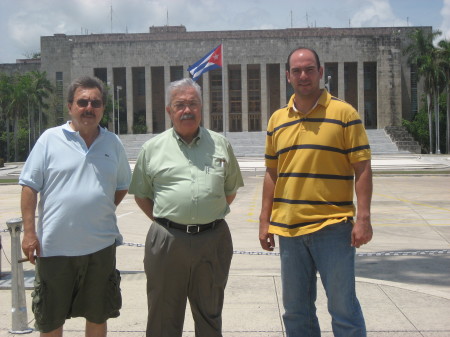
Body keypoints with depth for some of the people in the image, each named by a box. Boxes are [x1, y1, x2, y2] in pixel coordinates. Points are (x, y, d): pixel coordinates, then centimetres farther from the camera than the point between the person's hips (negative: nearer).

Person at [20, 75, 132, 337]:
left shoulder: (113, 143, 6)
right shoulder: (50, 139, -3)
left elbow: (123, 185, 17)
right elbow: (30, 187, -3)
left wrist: (103, 212, 3)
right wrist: (29, 232, -9)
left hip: (101, 246, 3)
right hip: (54, 246, -2)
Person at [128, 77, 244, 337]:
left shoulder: (221, 145, 8)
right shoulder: (153, 148, 4)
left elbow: (231, 190, 16)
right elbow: (141, 194, 10)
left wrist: (212, 216, 7)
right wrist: (165, 221, 1)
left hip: (213, 239, 1)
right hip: (167, 241, -1)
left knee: (210, 315, 16)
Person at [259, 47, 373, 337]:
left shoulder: (344, 114, -3)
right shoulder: (277, 120, 10)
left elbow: (362, 169, -5)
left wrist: (363, 219, -12)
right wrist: (265, 221, 10)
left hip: (333, 227, -4)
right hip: (288, 228, 5)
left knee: (344, 308, 1)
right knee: (296, 311, 13)